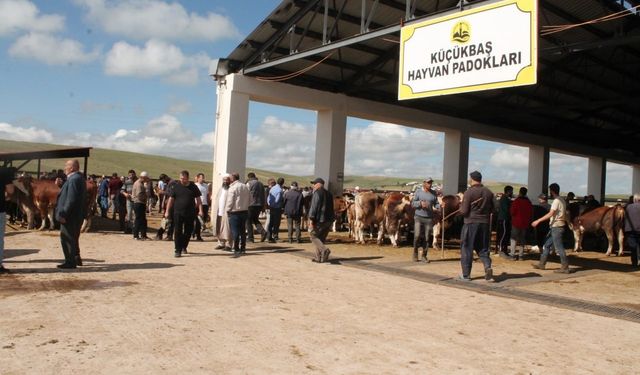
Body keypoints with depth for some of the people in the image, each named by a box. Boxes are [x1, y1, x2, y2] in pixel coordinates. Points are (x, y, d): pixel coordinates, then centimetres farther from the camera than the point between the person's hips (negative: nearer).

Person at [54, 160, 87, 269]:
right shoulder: (78, 178, 13)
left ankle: (70, 262, 4)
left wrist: (63, 214, -23)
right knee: (73, 238, 20)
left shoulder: (74, 179, -18)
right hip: (76, 215, 10)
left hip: (70, 216, -10)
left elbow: (71, 199, -24)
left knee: (66, 238, -2)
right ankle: (76, 259, 31)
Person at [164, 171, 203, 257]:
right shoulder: (175, 186, 1)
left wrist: (200, 210, -4)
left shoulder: (193, 187, 4)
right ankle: (178, 250, -1)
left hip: (190, 213, 2)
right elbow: (171, 199, 3)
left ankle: (184, 247, 31)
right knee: (178, 232, -4)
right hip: (178, 213, -1)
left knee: (188, 231, 10)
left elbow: (198, 199, 6)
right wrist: (167, 211, -1)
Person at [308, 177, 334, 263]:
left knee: (313, 235, 2)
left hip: (319, 220, -8)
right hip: (329, 220, 8)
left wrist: (311, 219, -16)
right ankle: (319, 257, 12)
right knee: (321, 238, 13)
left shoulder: (317, 193, -9)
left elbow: (314, 206, -16)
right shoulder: (329, 193, 16)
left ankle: (324, 249, -19)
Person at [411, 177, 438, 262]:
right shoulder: (418, 191, 2)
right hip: (418, 217, -2)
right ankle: (415, 253, 9)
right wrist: (420, 203, -17)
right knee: (417, 235, -12)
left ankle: (424, 255, 16)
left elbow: (436, 204, 8)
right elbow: (412, 203, 0)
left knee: (426, 238, 4)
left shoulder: (433, 193, 9)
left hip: (429, 218, 2)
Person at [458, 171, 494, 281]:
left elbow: (463, 211, -12)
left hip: (471, 223, -4)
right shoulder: (489, 192, 4)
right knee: (483, 248, 14)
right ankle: (488, 266, -9)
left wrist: (461, 207, 9)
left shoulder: (469, 192, -12)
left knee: (466, 249, 6)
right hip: (484, 223, 4)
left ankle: (466, 275, 10)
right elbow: (492, 209, 11)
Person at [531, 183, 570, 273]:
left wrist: (538, 221, -23)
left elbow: (550, 214, -24)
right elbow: (565, 214, 18)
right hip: (556, 227, 10)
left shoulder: (556, 201, -16)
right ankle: (541, 264, 19)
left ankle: (565, 268, 0)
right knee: (546, 245, 13)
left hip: (557, 227, -10)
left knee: (559, 248, -5)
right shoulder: (562, 200, 13)